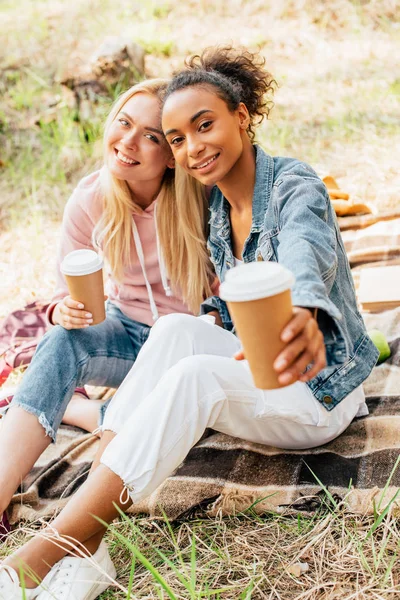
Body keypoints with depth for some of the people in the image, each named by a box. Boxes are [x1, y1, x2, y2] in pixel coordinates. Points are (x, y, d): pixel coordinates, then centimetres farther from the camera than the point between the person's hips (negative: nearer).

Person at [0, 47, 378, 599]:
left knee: (196, 375, -33)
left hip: (318, 392, -6)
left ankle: (51, 550, -34)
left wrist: (306, 319, -64)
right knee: (176, 330, -23)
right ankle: (85, 542, -32)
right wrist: (210, 325, -8)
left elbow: (306, 257, -42)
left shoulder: (295, 187, -18)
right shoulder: (216, 207, 5)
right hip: (254, 369, 6)